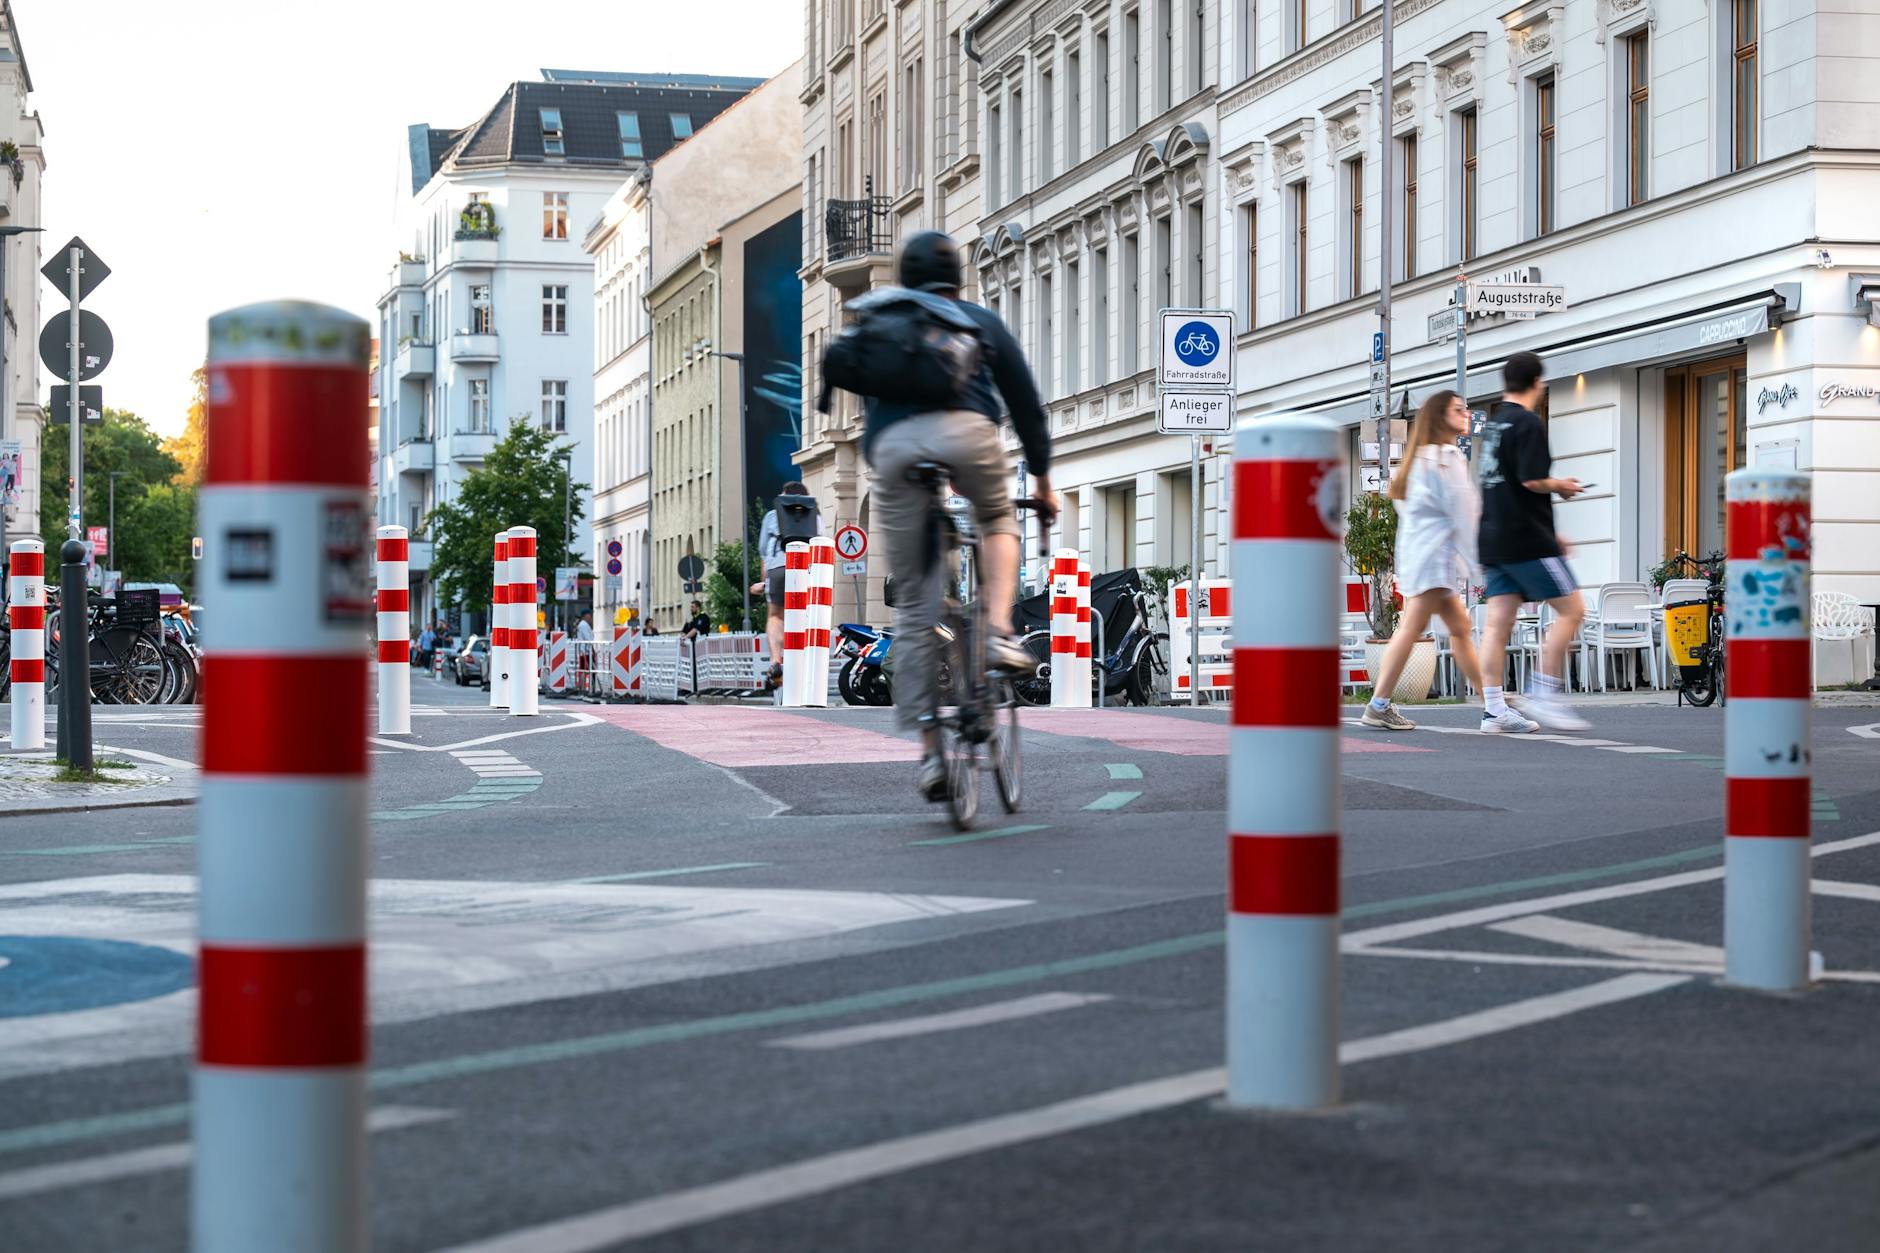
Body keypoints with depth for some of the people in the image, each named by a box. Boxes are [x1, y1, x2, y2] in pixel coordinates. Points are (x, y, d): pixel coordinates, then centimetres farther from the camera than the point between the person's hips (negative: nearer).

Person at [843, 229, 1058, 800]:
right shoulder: (983, 322, 28)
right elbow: (1026, 404, 29)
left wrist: (878, 468, 43)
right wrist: (1043, 480, 39)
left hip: (891, 444, 1)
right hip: (964, 431, -1)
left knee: (913, 605, 7)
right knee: (998, 520, 32)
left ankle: (929, 746, 4)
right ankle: (999, 634, 7)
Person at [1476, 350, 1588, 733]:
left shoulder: (1493, 425, 17)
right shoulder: (1528, 423, -10)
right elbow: (1532, 481, -21)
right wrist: (1562, 486, 1)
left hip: (1494, 539, 8)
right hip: (1527, 539, -8)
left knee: (1498, 622, 4)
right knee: (1572, 610, -2)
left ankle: (1493, 710, 1)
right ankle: (1544, 697, -7)